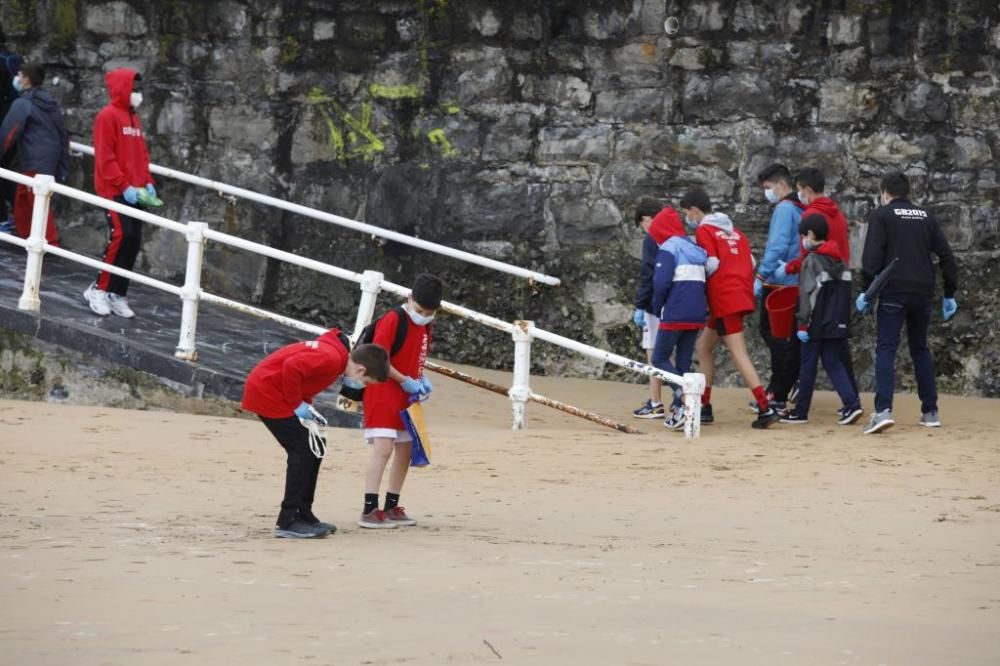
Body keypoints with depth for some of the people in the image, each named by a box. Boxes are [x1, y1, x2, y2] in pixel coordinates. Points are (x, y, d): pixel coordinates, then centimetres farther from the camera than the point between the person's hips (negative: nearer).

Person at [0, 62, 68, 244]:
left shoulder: (23, 103, -10)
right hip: (50, 160, 9)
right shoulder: (50, 104, 16)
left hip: (35, 164, -9)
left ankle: (50, 244, -7)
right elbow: (63, 135, 18)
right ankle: (26, 239, 24)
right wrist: (63, 168, 20)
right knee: (22, 200, 18)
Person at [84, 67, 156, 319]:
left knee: (134, 241, 4)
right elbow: (105, 157, -15)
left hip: (133, 191, 8)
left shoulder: (134, 118, 17)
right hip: (114, 190, -8)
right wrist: (124, 186, -19)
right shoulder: (108, 116, -9)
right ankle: (99, 289, -7)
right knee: (121, 236, -17)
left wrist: (147, 182, 6)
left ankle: (117, 294, 10)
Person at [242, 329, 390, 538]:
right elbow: (291, 367, -30)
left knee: (312, 450, 12)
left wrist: (305, 405, 4)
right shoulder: (332, 358, -23)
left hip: (267, 390, 10)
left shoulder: (332, 352, 8)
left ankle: (303, 515, 18)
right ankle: (287, 523, -9)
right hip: (266, 391, -10)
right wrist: (297, 404, -19)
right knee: (303, 450, -10)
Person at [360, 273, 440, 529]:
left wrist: (421, 381, 3)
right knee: (383, 447, -18)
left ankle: (391, 507, 20)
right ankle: (369, 509, -21)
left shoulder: (425, 326, 9)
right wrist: (406, 381, -19)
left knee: (405, 451, 11)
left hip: (406, 397, 9)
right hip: (383, 393, -9)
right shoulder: (393, 319, -15)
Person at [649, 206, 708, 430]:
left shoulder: (669, 247, -5)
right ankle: (679, 410, 9)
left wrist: (657, 308, -1)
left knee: (660, 358, 0)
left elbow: (661, 282, -14)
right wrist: (704, 310, 18)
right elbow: (704, 282, 17)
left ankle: (684, 397, -20)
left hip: (675, 313, -7)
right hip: (697, 315, 7)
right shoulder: (696, 249, 18)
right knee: (683, 362, 11)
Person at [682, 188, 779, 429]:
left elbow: (711, 265, -14)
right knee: (704, 346, 18)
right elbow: (749, 262, 13)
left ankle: (765, 408, -22)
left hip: (724, 298, -9)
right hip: (741, 295, 9)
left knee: (739, 354, -12)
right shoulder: (733, 231, 19)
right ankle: (704, 407, 21)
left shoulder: (704, 231, -5)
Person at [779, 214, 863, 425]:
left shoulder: (812, 261, -11)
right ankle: (852, 403, -9)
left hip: (817, 323, -6)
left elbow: (808, 295, -16)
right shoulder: (840, 260, 10)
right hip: (838, 324, 6)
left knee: (808, 366, 3)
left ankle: (800, 412, 9)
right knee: (834, 363, 9)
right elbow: (846, 292, 13)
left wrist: (802, 324, -15)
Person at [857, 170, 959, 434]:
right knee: (920, 350, 17)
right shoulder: (926, 217, 15)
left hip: (893, 293, -4)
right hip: (923, 293, 5)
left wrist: (866, 291, -9)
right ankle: (930, 412, 19)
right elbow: (946, 256, 12)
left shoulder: (882, 215, 2)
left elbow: (872, 256, -11)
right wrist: (949, 294, 16)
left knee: (886, 350, -8)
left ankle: (883, 410, -25)